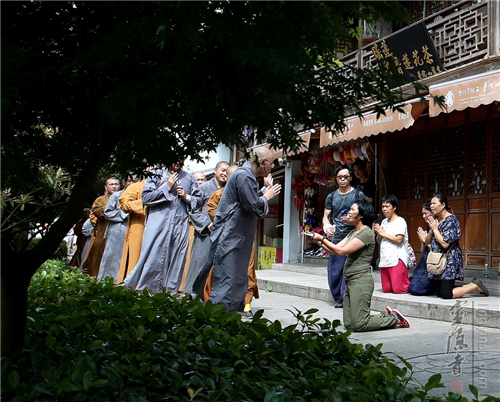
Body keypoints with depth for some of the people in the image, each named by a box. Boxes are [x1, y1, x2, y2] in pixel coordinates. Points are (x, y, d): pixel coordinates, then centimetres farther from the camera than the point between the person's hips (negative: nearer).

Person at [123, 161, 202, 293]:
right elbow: (145, 197, -3)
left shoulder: (189, 178, 15)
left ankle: (171, 291, 9)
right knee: (153, 257, -4)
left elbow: (199, 200, 16)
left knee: (177, 258, 2)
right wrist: (166, 187, -5)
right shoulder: (156, 175, 8)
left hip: (180, 225, 2)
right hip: (158, 224, -2)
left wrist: (186, 197, -2)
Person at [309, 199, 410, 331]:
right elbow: (335, 249, 10)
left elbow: (341, 251, -19)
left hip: (361, 280, -9)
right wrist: (319, 242, -3)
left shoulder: (366, 233, -13)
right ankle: (387, 315, 21)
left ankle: (394, 319, 10)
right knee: (348, 324, 8)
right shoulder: (352, 233, 16)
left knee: (358, 325, -8)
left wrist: (322, 239, -14)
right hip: (350, 280, 9)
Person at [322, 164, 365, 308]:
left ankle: (344, 298, -1)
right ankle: (338, 298, 18)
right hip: (336, 238, 4)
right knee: (333, 271, 4)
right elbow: (326, 216, 16)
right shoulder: (331, 197, 15)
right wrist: (326, 226, -6)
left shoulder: (358, 195, 5)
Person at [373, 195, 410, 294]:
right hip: (385, 259, 8)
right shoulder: (384, 222, 17)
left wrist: (384, 233, -8)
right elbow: (379, 241, 21)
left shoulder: (400, 221, -5)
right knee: (386, 289, 7)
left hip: (397, 259, -8)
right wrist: (379, 234, 0)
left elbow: (399, 239, -17)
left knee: (398, 289, -10)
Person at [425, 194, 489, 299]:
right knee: (439, 293, 8)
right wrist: (431, 229, -9)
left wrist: (435, 229, -12)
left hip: (449, 260, -8)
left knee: (446, 294, -13)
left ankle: (475, 286, 6)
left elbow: (445, 243, -22)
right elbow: (427, 241, 8)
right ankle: (470, 286, 22)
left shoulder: (451, 220, -14)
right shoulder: (435, 219, 9)